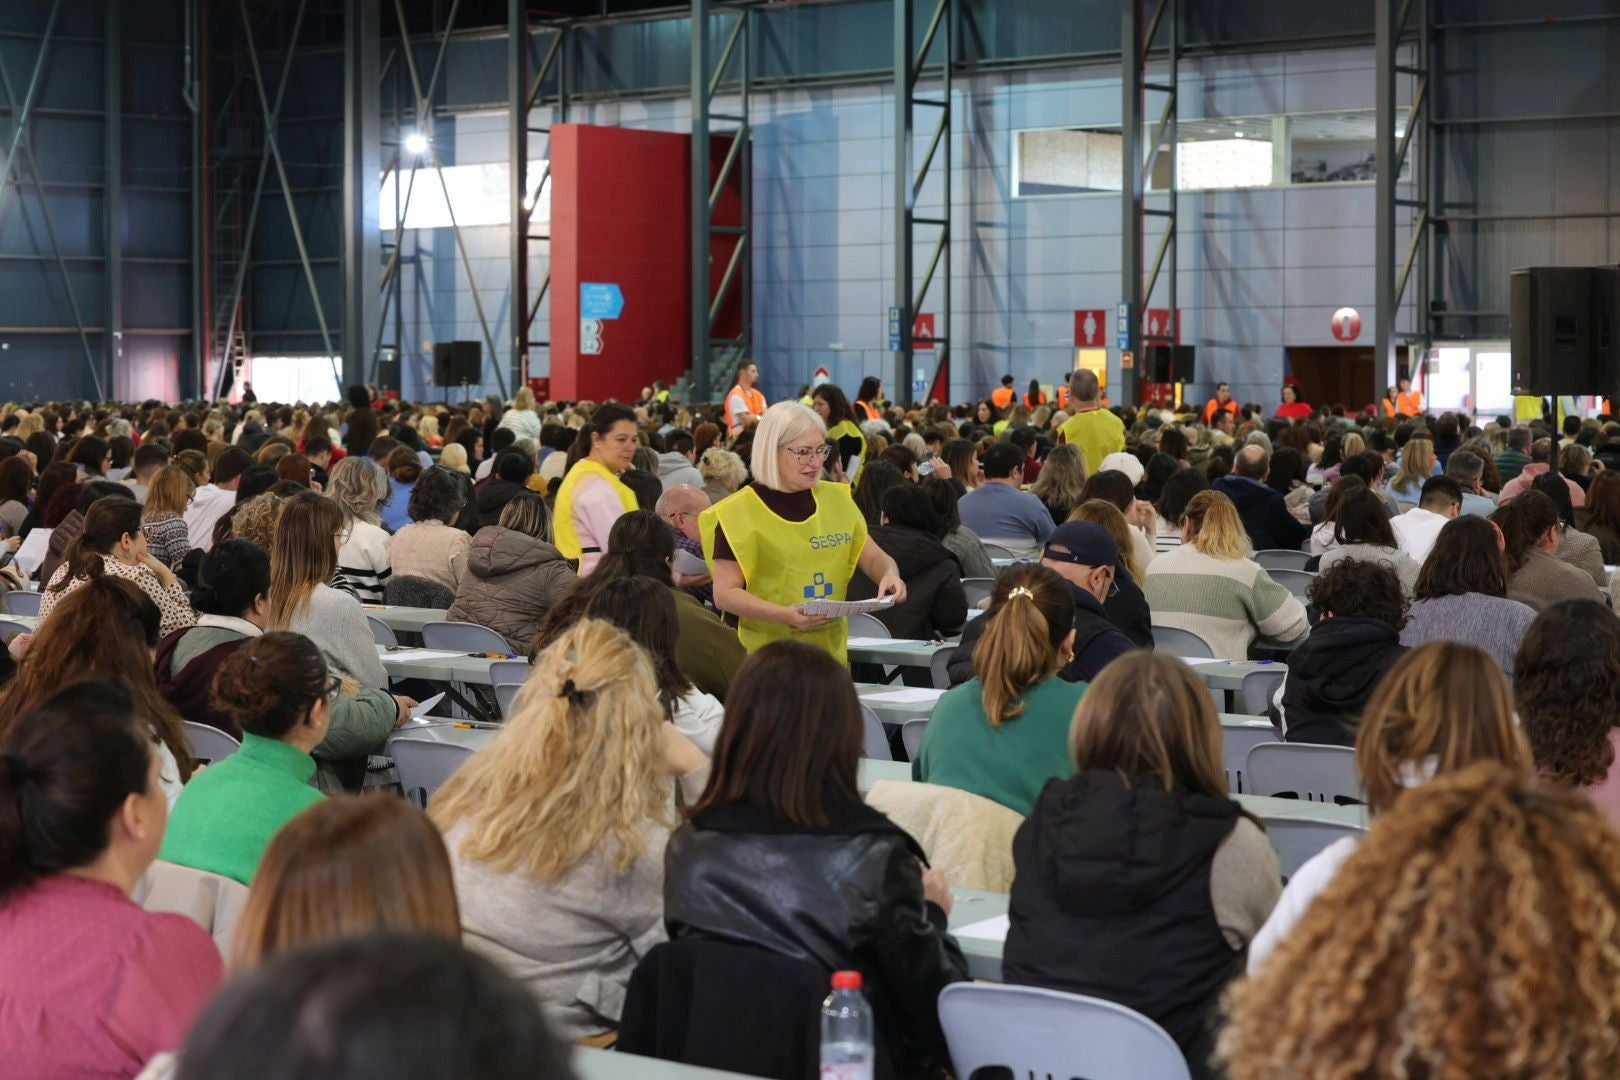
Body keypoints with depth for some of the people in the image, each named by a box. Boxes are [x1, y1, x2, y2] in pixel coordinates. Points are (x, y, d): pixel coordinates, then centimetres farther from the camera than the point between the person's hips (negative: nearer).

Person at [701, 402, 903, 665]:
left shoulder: (836, 498, 8)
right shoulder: (740, 511, -8)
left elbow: (873, 557, 14)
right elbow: (724, 593, -11)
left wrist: (889, 574, -10)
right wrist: (785, 615, -26)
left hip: (830, 652, 5)